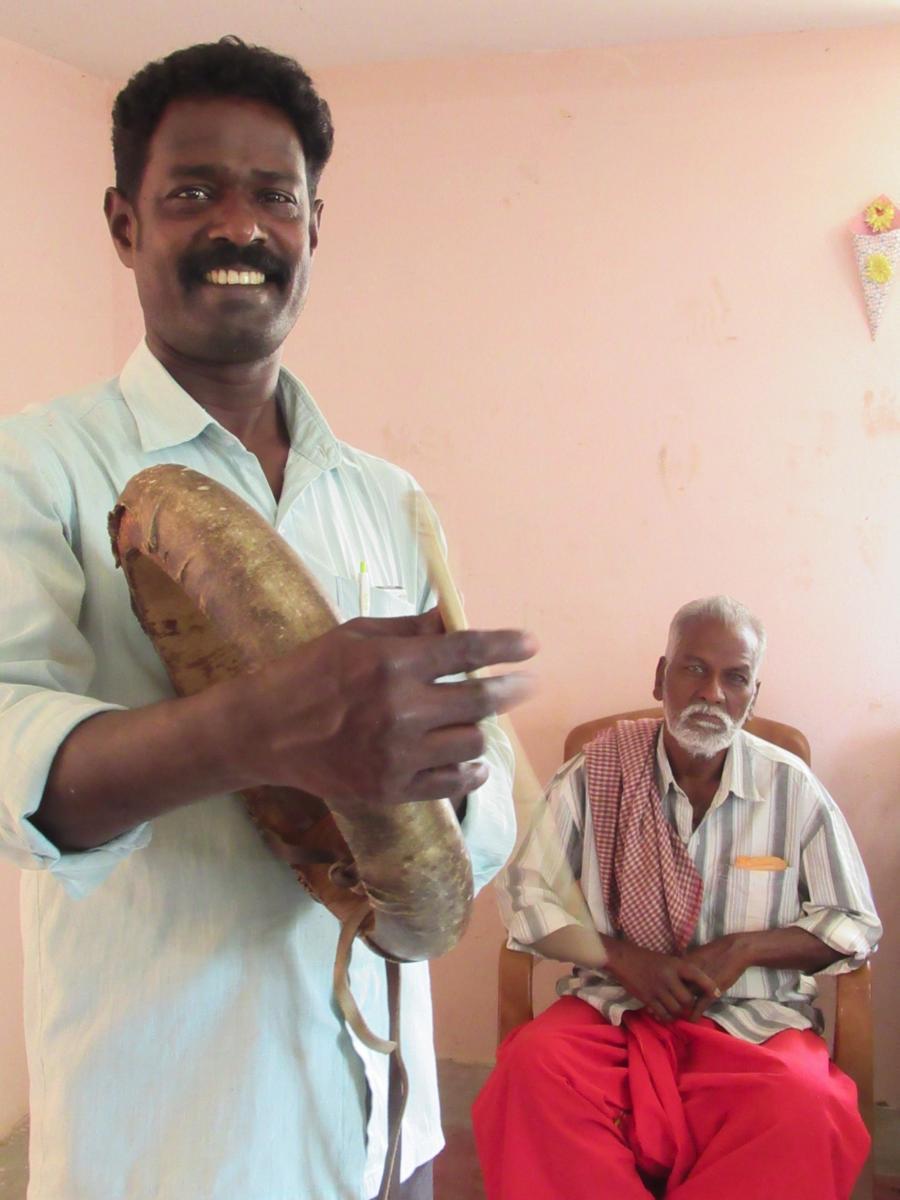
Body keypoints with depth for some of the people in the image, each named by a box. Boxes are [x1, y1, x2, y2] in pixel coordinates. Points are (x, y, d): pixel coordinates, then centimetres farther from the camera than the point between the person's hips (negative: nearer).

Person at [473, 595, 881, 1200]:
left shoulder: (794, 790, 2)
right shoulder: (596, 774, 1)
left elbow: (857, 925, 8)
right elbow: (522, 894, 4)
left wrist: (745, 948, -8)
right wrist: (622, 958, -10)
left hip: (757, 1020, 0)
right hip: (615, 1007, 0)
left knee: (806, 1109, -32)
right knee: (532, 1065, -31)